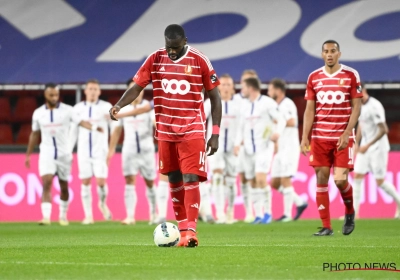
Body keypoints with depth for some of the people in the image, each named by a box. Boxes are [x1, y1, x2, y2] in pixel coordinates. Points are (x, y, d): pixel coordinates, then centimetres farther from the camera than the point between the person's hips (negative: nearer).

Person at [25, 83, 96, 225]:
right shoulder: (38, 113, 3)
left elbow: (81, 121, -17)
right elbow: (34, 134, 13)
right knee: (46, 183, -16)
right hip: (46, 154, 0)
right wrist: (28, 155, 16)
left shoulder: (67, 110, -4)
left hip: (64, 154, 0)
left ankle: (63, 215, 29)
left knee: (64, 187, 11)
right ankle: (46, 216, -22)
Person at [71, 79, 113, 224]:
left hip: (100, 151, -2)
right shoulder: (78, 108, 8)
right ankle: (88, 215, 8)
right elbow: (73, 131, 12)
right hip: (83, 151, 2)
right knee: (85, 182, 1)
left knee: (101, 181, -11)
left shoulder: (106, 107, 1)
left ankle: (103, 204, 18)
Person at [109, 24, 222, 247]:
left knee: (191, 178, -14)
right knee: (174, 180, 8)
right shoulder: (155, 59, 1)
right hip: (166, 131, 4)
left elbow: (215, 97, -2)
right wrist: (119, 105, -22)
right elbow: (136, 86, -1)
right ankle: (182, 227, 17)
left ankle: (190, 229, -17)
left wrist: (215, 134, -6)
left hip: (192, 130, -4)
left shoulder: (199, 61, -7)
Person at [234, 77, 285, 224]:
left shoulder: (267, 103, -6)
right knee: (253, 183, 5)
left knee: (261, 178, -18)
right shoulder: (245, 107, 14)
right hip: (249, 149, 7)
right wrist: (237, 143, 6)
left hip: (264, 147, -7)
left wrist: (277, 132, -28)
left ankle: (268, 213, -9)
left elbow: (281, 120, -8)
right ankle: (258, 215, 10)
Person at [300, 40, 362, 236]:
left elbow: (356, 107, -2)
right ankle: (326, 226, 5)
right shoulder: (314, 77, 7)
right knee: (321, 179, -1)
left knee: (340, 180, -10)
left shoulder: (351, 75, 0)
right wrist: (305, 137, -1)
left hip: (343, 137, -3)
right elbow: (309, 109, 8)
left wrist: (347, 133, -13)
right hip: (319, 137, 3)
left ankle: (349, 212, 20)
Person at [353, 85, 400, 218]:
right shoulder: (360, 106, 6)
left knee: (380, 182, -3)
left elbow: (383, 130, -23)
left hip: (378, 148, -8)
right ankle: (353, 212, 0)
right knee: (357, 176, -1)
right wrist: (356, 144, 14)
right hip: (365, 147, 8)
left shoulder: (374, 106, -20)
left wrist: (368, 146, -24)